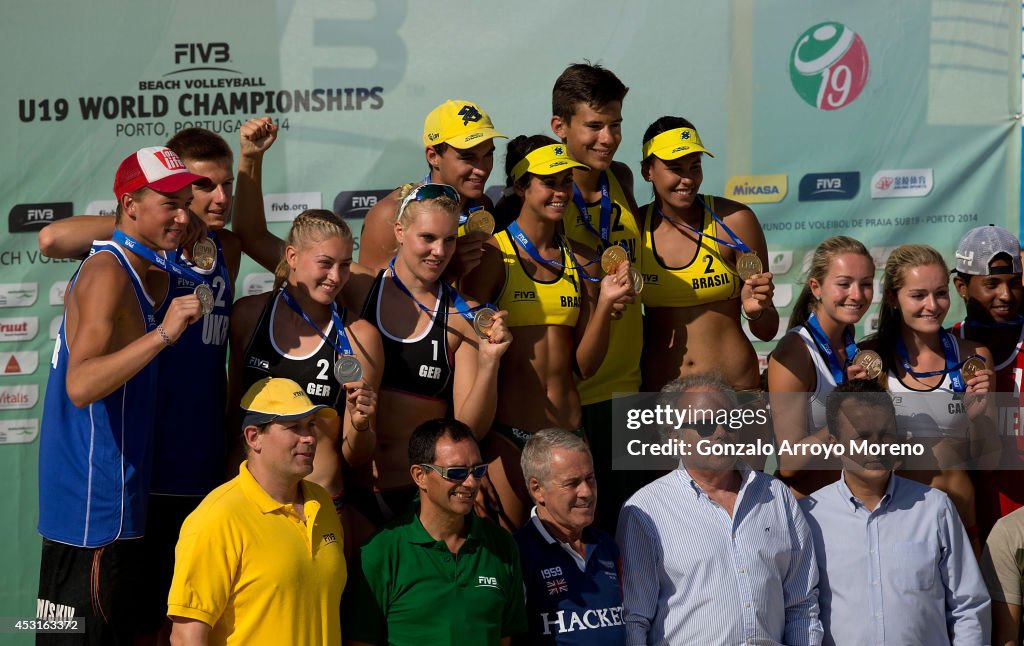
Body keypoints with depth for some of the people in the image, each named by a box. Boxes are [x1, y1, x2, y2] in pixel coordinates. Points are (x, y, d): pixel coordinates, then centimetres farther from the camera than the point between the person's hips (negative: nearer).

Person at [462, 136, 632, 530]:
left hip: (569, 427, 5)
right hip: (507, 430, -5)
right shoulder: (494, 256, -4)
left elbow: (585, 366, 9)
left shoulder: (580, 262, 11)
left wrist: (606, 303, -5)